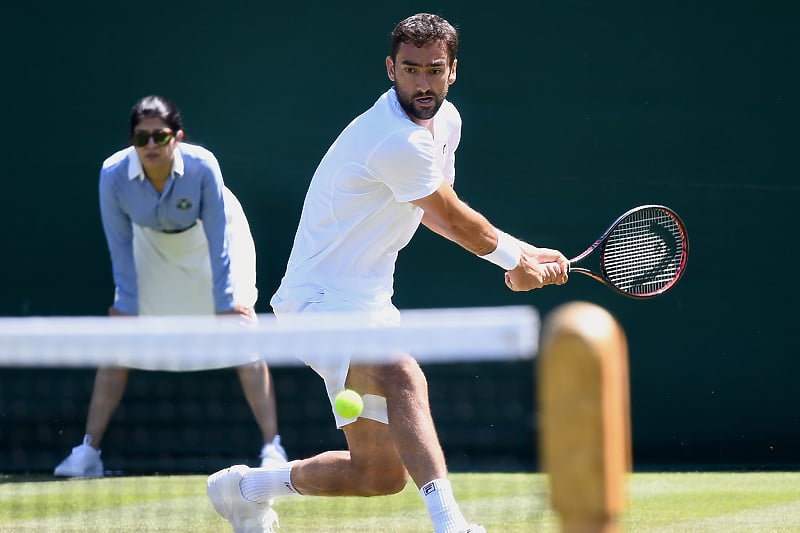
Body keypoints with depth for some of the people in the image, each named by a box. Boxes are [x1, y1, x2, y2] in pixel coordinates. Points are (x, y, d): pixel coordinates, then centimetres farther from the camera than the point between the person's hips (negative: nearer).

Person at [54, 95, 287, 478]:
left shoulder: (202, 167, -32)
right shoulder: (113, 175, -27)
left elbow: (219, 242, -24)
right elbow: (121, 248, -14)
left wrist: (226, 305, -24)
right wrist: (126, 307, -15)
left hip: (206, 241, -2)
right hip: (150, 245, 2)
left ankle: (272, 448, -16)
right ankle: (88, 452, 1)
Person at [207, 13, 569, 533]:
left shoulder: (445, 120, 8)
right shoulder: (398, 142, -23)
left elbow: (438, 215, 22)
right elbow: (457, 223, -10)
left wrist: (522, 255, 13)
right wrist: (516, 259, 8)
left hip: (368, 300, 10)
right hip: (322, 296, -10)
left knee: (381, 474, 12)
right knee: (403, 377, -40)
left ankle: (244, 488, 34)